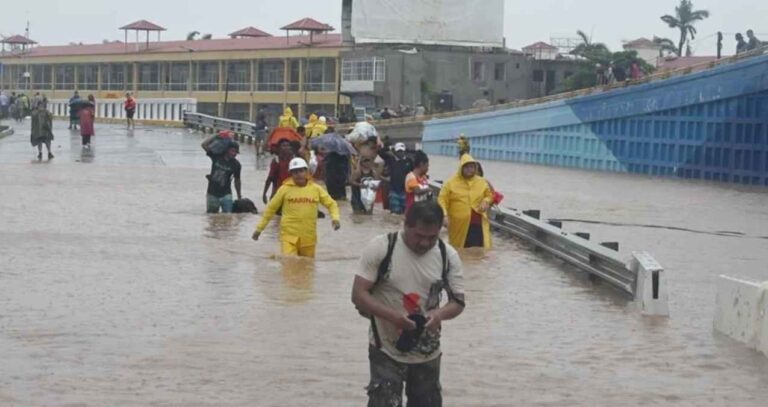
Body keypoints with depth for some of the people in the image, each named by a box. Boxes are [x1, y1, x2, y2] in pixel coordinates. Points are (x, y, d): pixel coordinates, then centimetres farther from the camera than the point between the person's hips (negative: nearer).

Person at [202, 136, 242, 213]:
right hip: (212, 193, 1)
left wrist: (239, 197, 9)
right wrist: (216, 136, -14)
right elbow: (204, 145, -11)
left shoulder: (236, 164, -3)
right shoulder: (216, 156, -5)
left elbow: (237, 181, 7)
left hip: (225, 194, -1)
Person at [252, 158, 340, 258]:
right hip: (289, 236, -3)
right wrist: (259, 228, 9)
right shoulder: (285, 189, 0)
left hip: (308, 238, 3)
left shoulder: (316, 189, 5)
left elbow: (331, 204, 13)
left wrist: (335, 218, -7)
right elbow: (271, 208, 8)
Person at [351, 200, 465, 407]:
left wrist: (440, 313, -23)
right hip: (387, 349, -4)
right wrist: (392, 316, -31)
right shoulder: (380, 248, -14)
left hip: (427, 352, 4)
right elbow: (358, 295, -15)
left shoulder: (447, 255, -4)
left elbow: (458, 301, 1)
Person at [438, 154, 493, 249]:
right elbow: (442, 200, -4)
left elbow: (489, 195, 21)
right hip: (459, 225, -2)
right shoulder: (451, 183, -2)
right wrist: (444, 215, -18)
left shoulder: (482, 182, 8)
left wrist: (486, 201, -3)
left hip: (478, 224, 2)